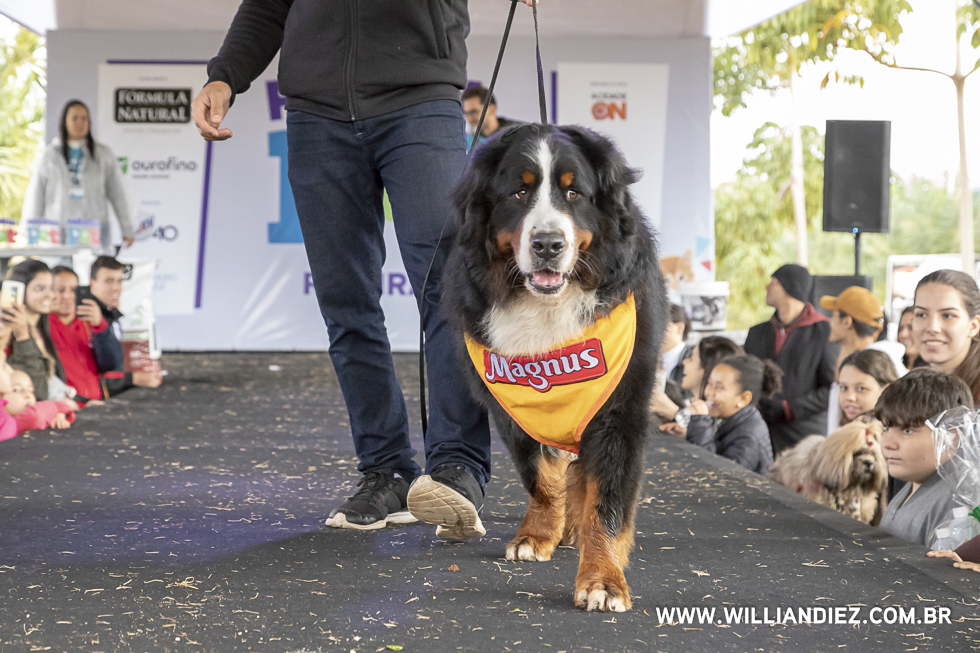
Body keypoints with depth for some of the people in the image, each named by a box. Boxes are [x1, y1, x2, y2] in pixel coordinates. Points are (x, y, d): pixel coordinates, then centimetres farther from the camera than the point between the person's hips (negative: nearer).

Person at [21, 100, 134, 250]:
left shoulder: (104, 155, 8)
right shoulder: (50, 155, 8)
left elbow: (117, 194, 8)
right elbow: (35, 196, 9)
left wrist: (127, 230, 6)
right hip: (58, 231, 0)